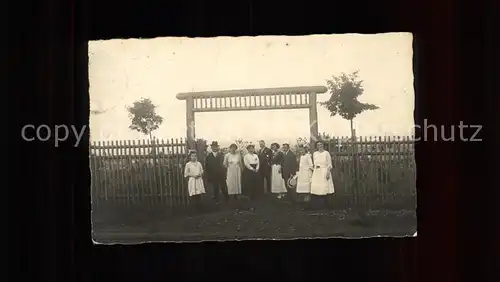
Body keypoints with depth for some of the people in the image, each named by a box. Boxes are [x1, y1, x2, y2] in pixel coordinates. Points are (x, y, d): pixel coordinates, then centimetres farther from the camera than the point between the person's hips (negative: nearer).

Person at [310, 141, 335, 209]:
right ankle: (316, 205, 2)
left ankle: (323, 205, 2)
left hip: (324, 172, -4)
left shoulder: (326, 153, 0)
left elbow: (329, 164, -3)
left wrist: (328, 173, -13)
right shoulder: (315, 154, 13)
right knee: (315, 188, -4)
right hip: (316, 172, 4)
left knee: (323, 188, -6)